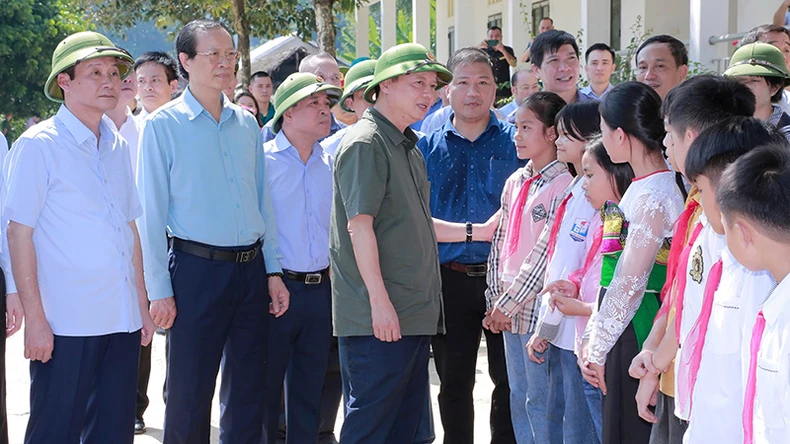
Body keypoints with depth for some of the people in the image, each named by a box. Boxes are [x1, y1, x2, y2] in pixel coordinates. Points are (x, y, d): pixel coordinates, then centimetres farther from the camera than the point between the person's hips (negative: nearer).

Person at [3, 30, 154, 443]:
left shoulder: (118, 147, 13)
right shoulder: (38, 145, -6)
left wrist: (142, 305, 15)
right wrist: (35, 318, -14)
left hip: (121, 321, 6)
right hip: (65, 326, -6)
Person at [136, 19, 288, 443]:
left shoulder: (247, 124, 11)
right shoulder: (163, 125, -4)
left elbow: (263, 201, 14)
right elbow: (151, 212, -6)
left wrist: (273, 270, 8)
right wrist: (159, 289, -10)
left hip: (251, 269, 5)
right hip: (197, 269, -5)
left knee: (248, 395, 10)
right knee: (189, 396, 1)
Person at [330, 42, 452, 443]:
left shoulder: (408, 147, 18)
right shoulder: (365, 143, -11)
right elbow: (359, 225, -18)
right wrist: (379, 300, -22)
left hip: (415, 311, 9)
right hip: (378, 313, -9)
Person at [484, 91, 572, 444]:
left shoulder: (563, 185, -12)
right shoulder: (515, 183, 13)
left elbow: (547, 251, -16)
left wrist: (509, 303, -14)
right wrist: (495, 299, 6)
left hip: (537, 304, -8)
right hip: (509, 306, 8)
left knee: (540, 400, -2)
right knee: (518, 398, 13)